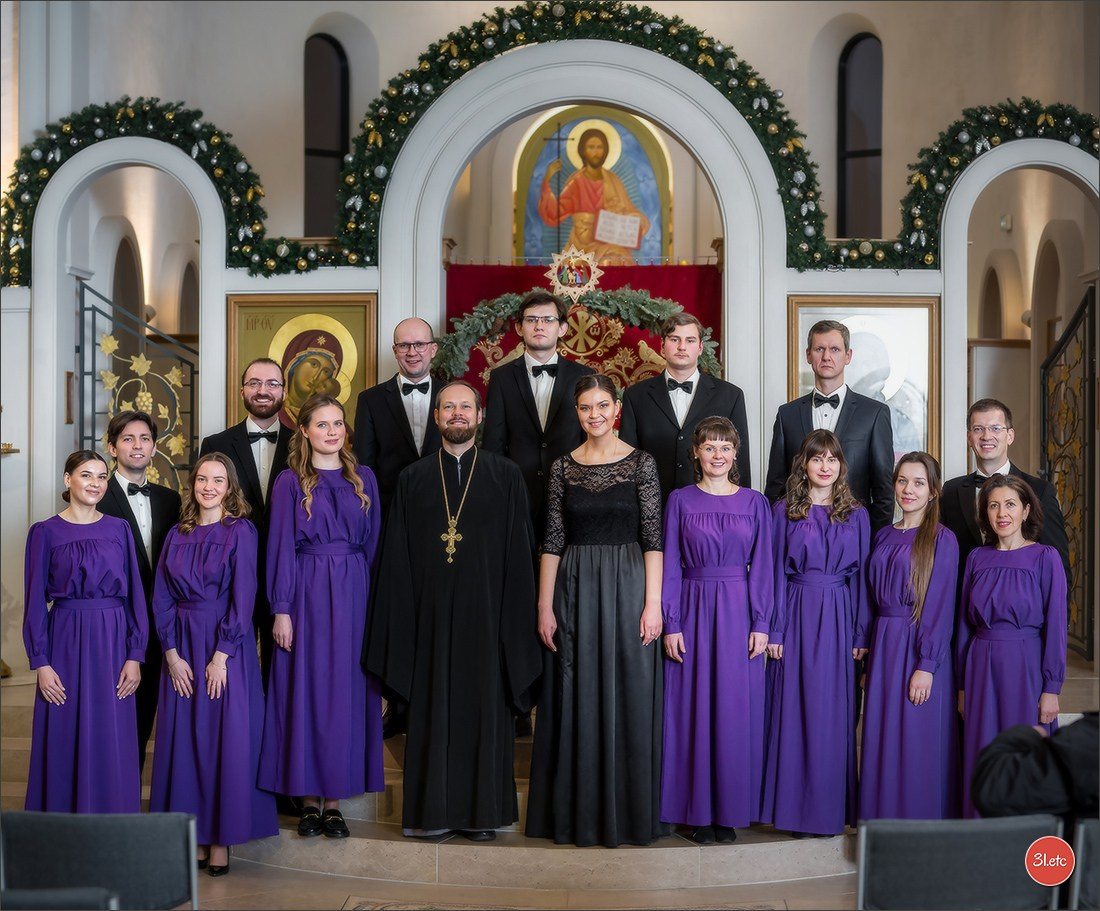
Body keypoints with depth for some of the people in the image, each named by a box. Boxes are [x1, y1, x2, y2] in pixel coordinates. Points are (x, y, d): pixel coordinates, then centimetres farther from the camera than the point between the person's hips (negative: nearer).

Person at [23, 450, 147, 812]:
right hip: (66, 643, -2)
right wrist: (40, 663, -7)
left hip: (112, 643, 2)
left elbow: (135, 594, 5)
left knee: (113, 748, 4)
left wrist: (135, 656, -2)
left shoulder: (119, 530, 7)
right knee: (64, 746, 3)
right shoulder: (46, 533, 1)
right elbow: (35, 600, -1)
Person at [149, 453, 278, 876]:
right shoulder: (178, 535, 8)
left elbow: (243, 597, -10)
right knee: (184, 738, 5)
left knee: (226, 738, -2)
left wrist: (221, 656, -14)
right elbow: (161, 598, 5)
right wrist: (172, 653, -6)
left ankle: (222, 839, 6)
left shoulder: (241, 531, -4)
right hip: (182, 645, 4)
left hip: (227, 644, -4)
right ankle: (195, 835, 13)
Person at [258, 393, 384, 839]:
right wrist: (281, 610, -8)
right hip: (306, 595, -2)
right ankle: (309, 798, 10)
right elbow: (281, 548, -2)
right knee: (304, 689, 1)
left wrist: (371, 600, 3)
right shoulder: (290, 482, 1)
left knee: (346, 691, 3)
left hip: (352, 596, 2)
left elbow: (372, 544, 10)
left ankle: (334, 799, 11)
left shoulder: (364, 479, 9)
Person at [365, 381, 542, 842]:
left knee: (485, 706, 3)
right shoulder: (412, 479, 8)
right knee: (432, 709, 3)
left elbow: (519, 550, 1)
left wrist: (516, 617, -5)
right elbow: (396, 557, 7)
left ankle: (483, 811, 12)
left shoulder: (506, 475, 4)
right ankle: (433, 810, 11)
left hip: (485, 611, -1)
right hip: (430, 612, 1)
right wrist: (402, 618, -1)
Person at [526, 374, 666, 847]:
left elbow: (653, 537, -3)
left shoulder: (641, 462, 0)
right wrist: (544, 606, -1)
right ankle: (577, 812, 15)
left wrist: (653, 603, -10)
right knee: (577, 700, 5)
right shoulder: (563, 467, 6)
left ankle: (627, 812, 13)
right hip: (574, 589, 2)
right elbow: (553, 540, 4)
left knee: (628, 697, 2)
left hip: (626, 585, -2)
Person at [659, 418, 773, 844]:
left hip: (738, 612, 1)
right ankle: (698, 812, 11)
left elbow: (762, 566, 4)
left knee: (736, 709, 2)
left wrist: (761, 624, -3)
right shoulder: (680, 501, 3)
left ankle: (730, 810, 13)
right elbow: (670, 567, 2)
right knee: (693, 709, 2)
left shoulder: (754, 502, 6)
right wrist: (671, 625, -5)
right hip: (693, 610, -1)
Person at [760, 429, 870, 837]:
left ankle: (832, 808, 11)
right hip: (797, 616, -1)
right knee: (794, 710, 0)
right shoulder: (783, 511, 3)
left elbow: (861, 576, 6)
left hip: (839, 619, 1)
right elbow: (776, 573, 1)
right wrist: (774, 630, -5)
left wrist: (861, 634, 0)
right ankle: (795, 808, 7)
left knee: (835, 712, 3)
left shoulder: (856, 514, 8)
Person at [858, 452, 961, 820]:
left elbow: (940, 607, -11)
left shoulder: (942, 539, -6)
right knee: (881, 741, 8)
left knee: (918, 744, -1)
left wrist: (927, 666, -16)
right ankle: (885, 818, 18)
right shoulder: (883, 537, 13)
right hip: (884, 648, 6)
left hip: (921, 649, -6)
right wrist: (871, 656, 8)